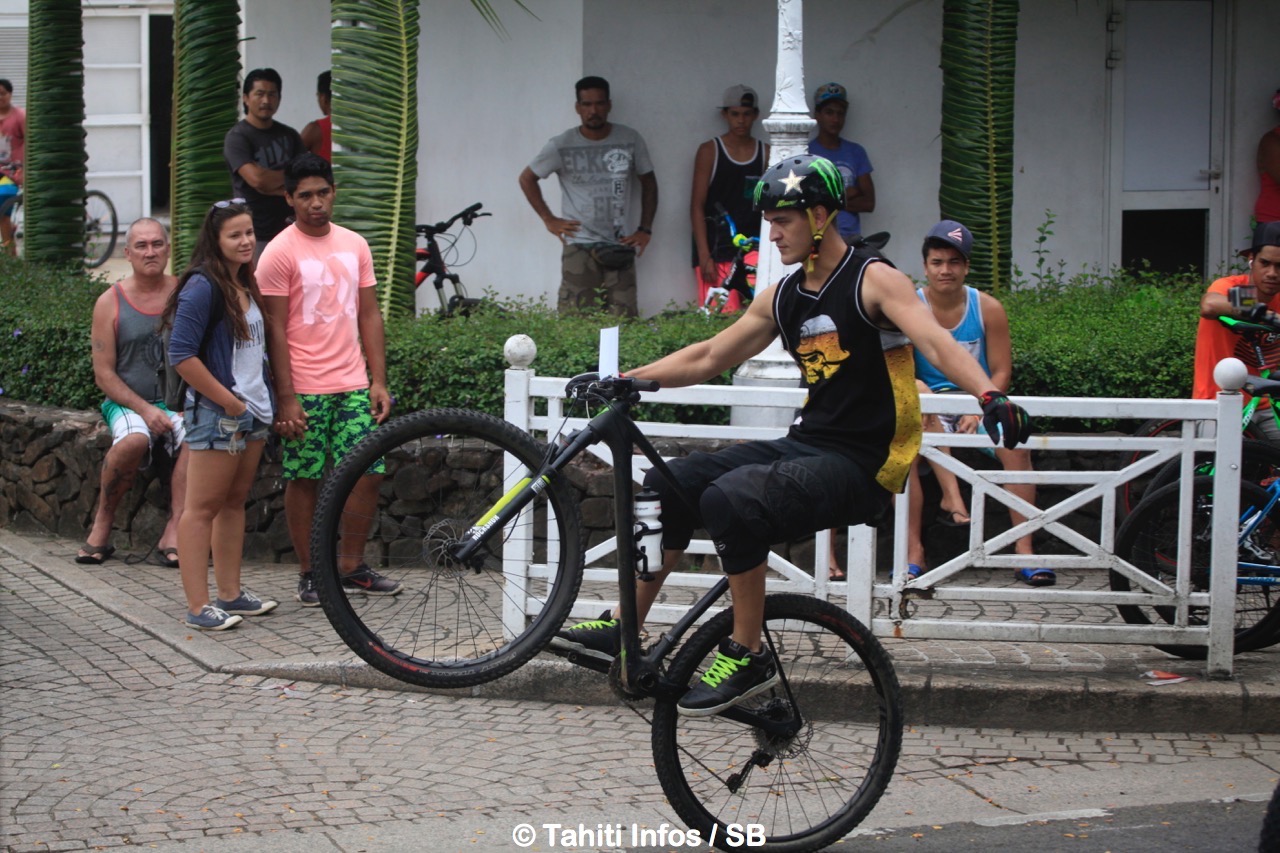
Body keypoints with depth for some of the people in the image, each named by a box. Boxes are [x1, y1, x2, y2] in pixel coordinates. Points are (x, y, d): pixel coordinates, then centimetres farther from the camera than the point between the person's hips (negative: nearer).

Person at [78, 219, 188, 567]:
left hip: (179, 403, 1)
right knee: (134, 440, -35)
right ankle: (102, 523, -14)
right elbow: (104, 374, 0)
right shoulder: (110, 303, 3)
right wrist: (145, 410, -14)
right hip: (127, 402, -1)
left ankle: (174, 532, -31)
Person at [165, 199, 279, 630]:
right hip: (216, 414, -9)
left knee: (234, 502, 14)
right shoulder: (203, 287, -14)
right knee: (203, 508, -4)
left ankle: (231, 593, 22)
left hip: (253, 412, 9)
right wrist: (229, 401, -17)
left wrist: (264, 402, 12)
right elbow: (182, 356, -20)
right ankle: (198, 606, -2)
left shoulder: (247, 286, 13)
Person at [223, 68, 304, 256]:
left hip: (288, 231, 5)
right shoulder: (237, 137, -5)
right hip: (255, 235, -5)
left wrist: (272, 182, -11)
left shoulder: (289, 135, 13)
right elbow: (257, 178, -19)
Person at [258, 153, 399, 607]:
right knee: (304, 480, 3)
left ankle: (352, 567, 17)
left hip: (353, 385, 5)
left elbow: (369, 315, 12)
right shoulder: (280, 254, -6)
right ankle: (309, 573, 15)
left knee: (368, 473, 3)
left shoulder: (355, 245, 10)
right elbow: (275, 330, -8)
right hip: (305, 390, -5)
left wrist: (379, 382, 6)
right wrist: (286, 398, -13)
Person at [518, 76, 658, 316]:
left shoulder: (630, 140, 5)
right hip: (580, 248, -2)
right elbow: (527, 179, 12)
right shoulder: (561, 146, 0)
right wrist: (549, 219, 3)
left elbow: (648, 182, 17)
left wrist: (645, 230, 8)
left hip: (620, 249, 2)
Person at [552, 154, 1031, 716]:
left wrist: (990, 397, -43)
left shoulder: (873, 280, -9)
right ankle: (625, 631, 11)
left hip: (862, 464, -8)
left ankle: (748, 658, -16)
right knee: (670, 486, -1)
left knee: (729, 498, -29)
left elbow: (936, 342, -25)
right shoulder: (783, 297, 13)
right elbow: (707, 358, 20)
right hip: (805, 445, 8)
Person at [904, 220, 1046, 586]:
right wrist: (918, 390, -26)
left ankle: (1024, 550, -24)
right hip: (928, 405, -1)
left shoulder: (988, 309, 0)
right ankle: (913, 553, -28)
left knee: (1016, 445, -28)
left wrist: (978, 412, -16)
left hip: (978, 403, 1)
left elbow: (1001, 372, 0)